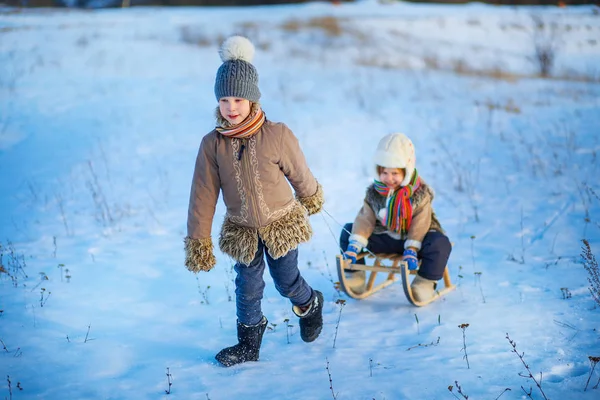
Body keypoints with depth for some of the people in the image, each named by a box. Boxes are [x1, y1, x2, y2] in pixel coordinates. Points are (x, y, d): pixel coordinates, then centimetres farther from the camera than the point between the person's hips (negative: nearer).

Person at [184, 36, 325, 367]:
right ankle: (249, 343, 32)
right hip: (241, 230, 2)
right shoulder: (212, 144, -14)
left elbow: (299, 173, -3)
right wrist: (197, 239, -7)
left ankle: (310, 306, 46)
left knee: (287, 282, 12)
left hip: (281, 224, -2)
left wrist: (311, 198, 14)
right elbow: (203, 195, -9)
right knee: (247, 288, 12)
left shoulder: (277, 135, -21)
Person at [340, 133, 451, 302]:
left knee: (440, 243, -33)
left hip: (413, 238, -3)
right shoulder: (374, 192, -6)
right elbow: (365, 219, -9)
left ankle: (425, 282, -16)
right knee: (348, 231, -8)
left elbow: (420, 224, -18)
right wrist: (354, 246, -19)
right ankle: (354, 275, 2)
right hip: (385, 238, 3)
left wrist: (411, 250, -28)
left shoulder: (420, 193, -14)